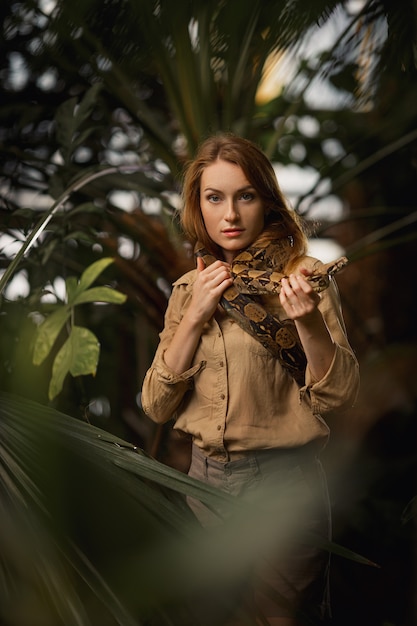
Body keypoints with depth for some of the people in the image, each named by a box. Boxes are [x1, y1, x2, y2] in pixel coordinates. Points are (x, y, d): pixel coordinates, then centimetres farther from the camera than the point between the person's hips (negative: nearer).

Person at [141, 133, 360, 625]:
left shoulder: (299, 275, -9)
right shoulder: (188, 289, 3)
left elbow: (338, 396, -12)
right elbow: (156, 406, -3)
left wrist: (309, 322, -30)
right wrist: (194, 316, -13)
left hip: (283, 479, -4)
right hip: (206, 476, 4)